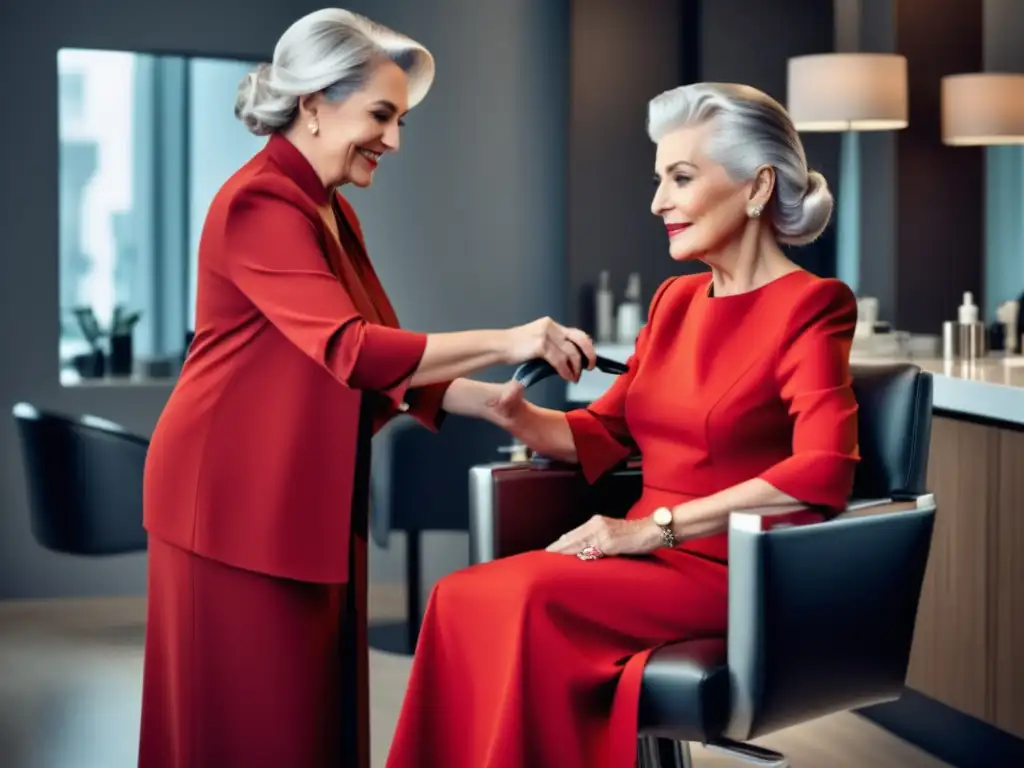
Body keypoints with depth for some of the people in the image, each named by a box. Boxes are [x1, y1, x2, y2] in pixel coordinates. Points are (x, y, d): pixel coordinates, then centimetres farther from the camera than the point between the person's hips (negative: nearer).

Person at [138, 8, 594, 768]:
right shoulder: (259, 205, -17)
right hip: (240, 504, -9)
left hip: (314, 506, 9)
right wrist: (507, 341, -26)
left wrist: (495, 402, -1)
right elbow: (353, 351, -27)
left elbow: (389, 360, 12)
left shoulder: (334, 215, 13)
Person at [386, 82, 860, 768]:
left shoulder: (808, 307, -8)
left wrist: (656, 526, -22)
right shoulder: (676, 301, 16)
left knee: (532, 598, -29)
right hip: (653, 561, 7)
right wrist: (511, 411, -3)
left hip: (737, 578, -6)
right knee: (464, 597, -19)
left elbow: (822, 473, -22)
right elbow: (599, 436, 17)